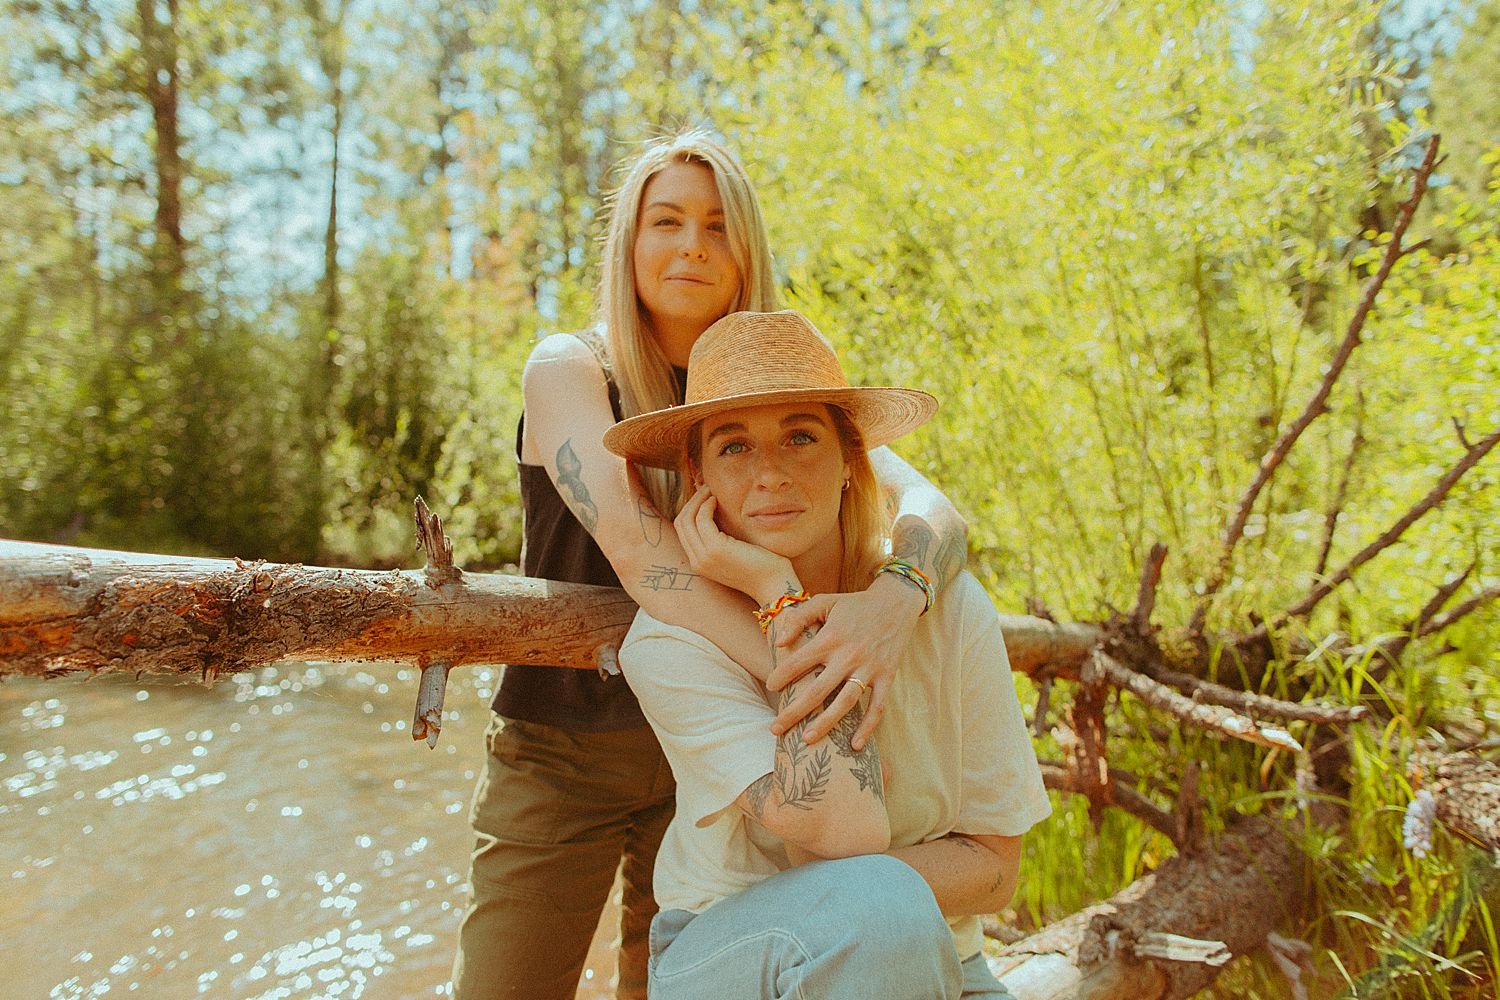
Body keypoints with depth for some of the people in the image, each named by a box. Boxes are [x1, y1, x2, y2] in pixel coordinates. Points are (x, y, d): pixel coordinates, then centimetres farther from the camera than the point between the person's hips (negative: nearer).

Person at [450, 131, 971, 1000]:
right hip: (561, 753, -2)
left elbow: (930, 505, -17)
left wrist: (895, 597, -41)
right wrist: (801, 672, -42)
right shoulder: (568, 370, -11)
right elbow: (632, 544, -28)